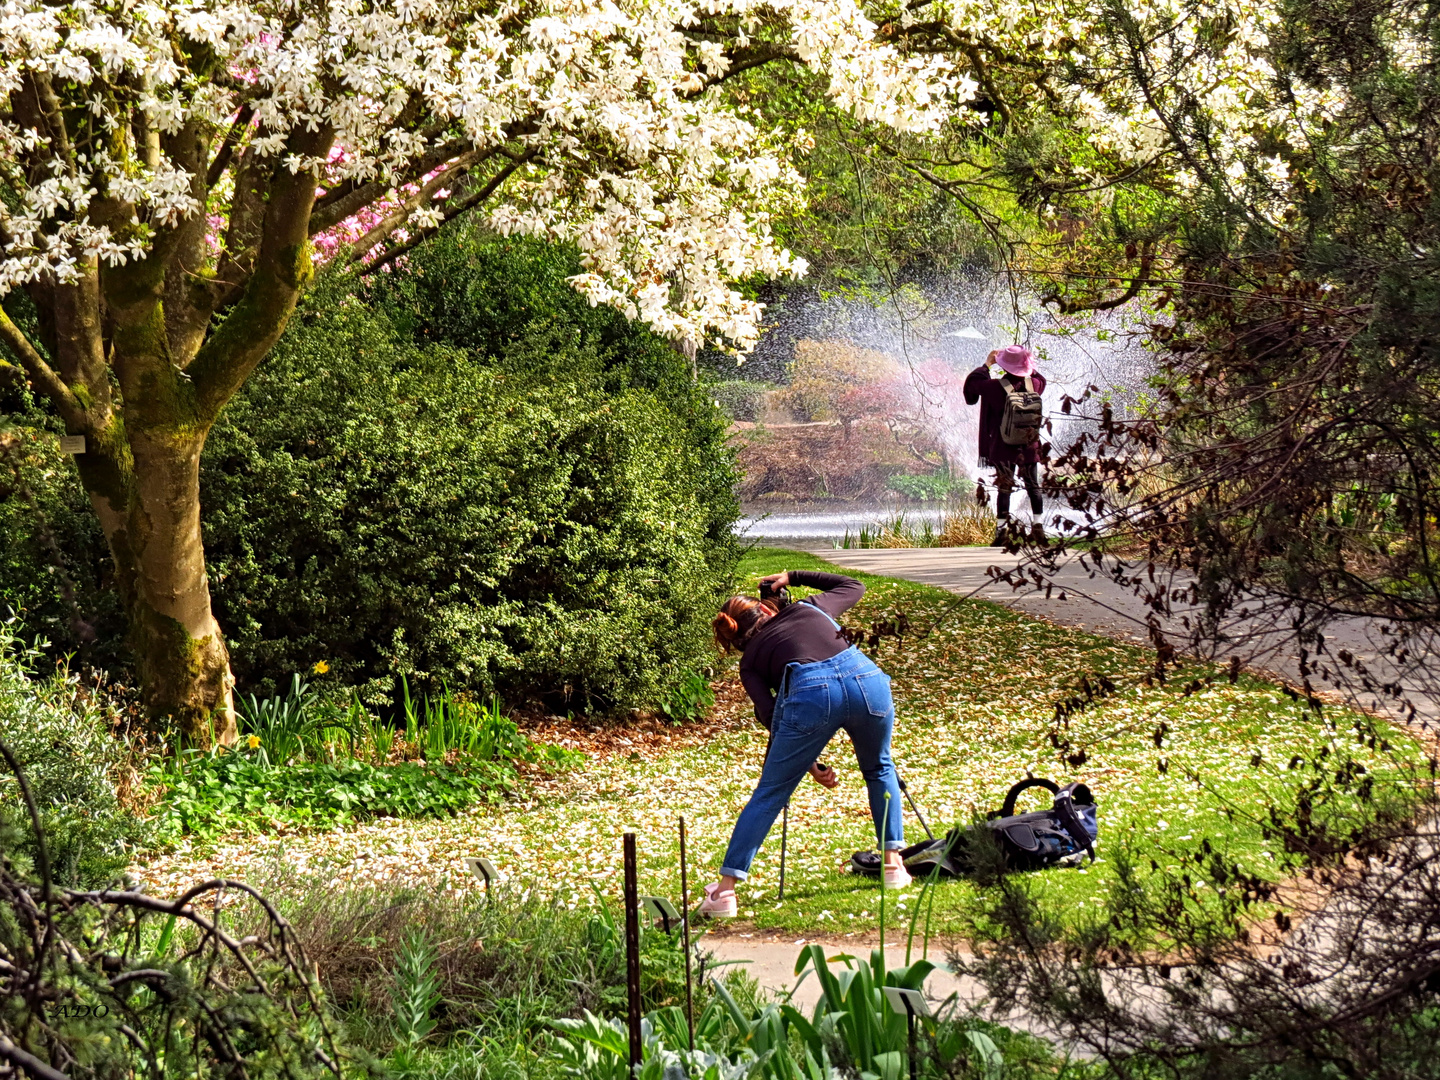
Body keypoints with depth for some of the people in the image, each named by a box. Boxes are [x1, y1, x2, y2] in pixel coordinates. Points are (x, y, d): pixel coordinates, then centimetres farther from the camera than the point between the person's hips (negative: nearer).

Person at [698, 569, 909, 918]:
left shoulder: (750, 660, 26)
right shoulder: (807, 609, 33)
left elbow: (768, 712, 10)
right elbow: (853, 586, 51)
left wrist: (809, 763, 11)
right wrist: (794, 577, 53)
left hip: (810, 692, -2)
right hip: (866, 677, 2)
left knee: (769, 794, 8)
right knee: (879, 769, 30)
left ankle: (725, 890, 4)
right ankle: (893, 864, 24)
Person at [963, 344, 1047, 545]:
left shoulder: (995, 387, -13)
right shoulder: (1033, 384, -3)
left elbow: (972, 383, 3)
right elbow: (1041, 380, 23)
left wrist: (987, 365, 13)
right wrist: (1028, 366, 24)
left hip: (1003, 448, -2)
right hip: (1030, 447, 2)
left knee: (1004, 488, 4)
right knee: (1033, 486, 11)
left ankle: (1001, 529, 0)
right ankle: (1038, 525, 4)